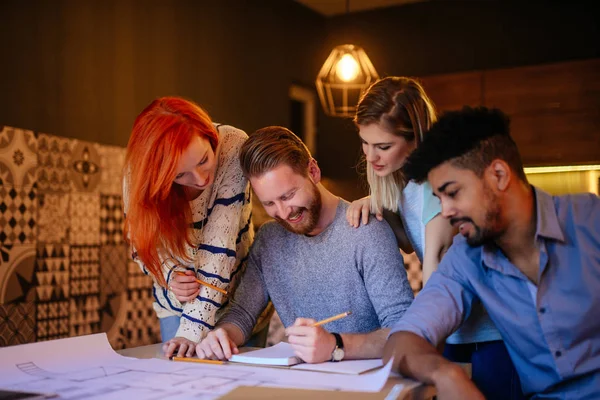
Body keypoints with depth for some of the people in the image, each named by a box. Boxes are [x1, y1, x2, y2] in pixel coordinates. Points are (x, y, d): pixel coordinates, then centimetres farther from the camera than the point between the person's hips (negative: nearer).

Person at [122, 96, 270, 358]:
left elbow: (219, 242, -32)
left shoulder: (234, 148, -29)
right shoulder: (139, 173, -22)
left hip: (234, 291, -1)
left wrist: (194, 327, -36)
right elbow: (142, 243, -8)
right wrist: (170, 275, -29)